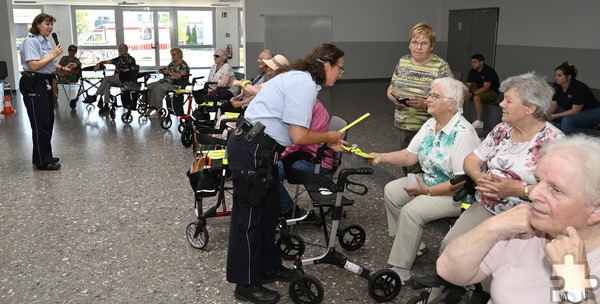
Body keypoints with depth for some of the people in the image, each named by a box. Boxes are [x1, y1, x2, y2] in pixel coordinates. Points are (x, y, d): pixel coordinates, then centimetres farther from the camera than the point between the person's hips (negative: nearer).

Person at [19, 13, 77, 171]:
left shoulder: (45, 41, 13)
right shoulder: (31, 41, -14)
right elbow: (34, 65, -23)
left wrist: (63, 68, 6)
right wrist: (53, 55, -18)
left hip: (46, 84, 9)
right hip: (34, 85, -9)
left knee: (48, 122, 15)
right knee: (41, 124, -3)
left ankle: (45, 156, 28)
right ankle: (42, 162, 7)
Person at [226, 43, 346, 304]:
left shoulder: (301, 79, 15)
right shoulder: (305, 84, -16)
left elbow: (295, 132, 15)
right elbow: (299, 137, -20)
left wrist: (329, 142, 15)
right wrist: (329, 136, -3)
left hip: (258, 148, 11)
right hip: (251, 150, -11)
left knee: (269, 209, 19)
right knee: (249, 215, 0)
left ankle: (268, 267, 35)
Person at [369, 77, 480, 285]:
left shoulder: (463, 133, -25)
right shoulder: (430, 124, 2)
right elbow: (409, 156, 4)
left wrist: (428, 191, -22)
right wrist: (381, 157, -11)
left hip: (455, 194, -9)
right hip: (429, 181, 10)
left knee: (411, 211, -25)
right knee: (391, 191, 3)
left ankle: (401, 271, -12)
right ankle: (415, 244, 13)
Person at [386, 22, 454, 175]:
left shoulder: (441, 67, -10)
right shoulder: (403, 61, 7)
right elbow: (391, 86, 17)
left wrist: (424, 103, -25)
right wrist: (391, 95, -6)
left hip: (425, 128, -6)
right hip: (402, 124, 6)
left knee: (416, 172, -5)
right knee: (405, 166, 17)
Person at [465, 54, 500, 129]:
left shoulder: (489, 71, -19)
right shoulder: (473, 71, 2)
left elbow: (486, 87, -27)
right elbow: (468, 85, 0)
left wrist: (472, 94, -36)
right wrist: (465, 92, -25)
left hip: (493, 92, -7)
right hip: (480, 90, 7)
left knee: (476, 97, -34)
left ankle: (479, 122, -31)